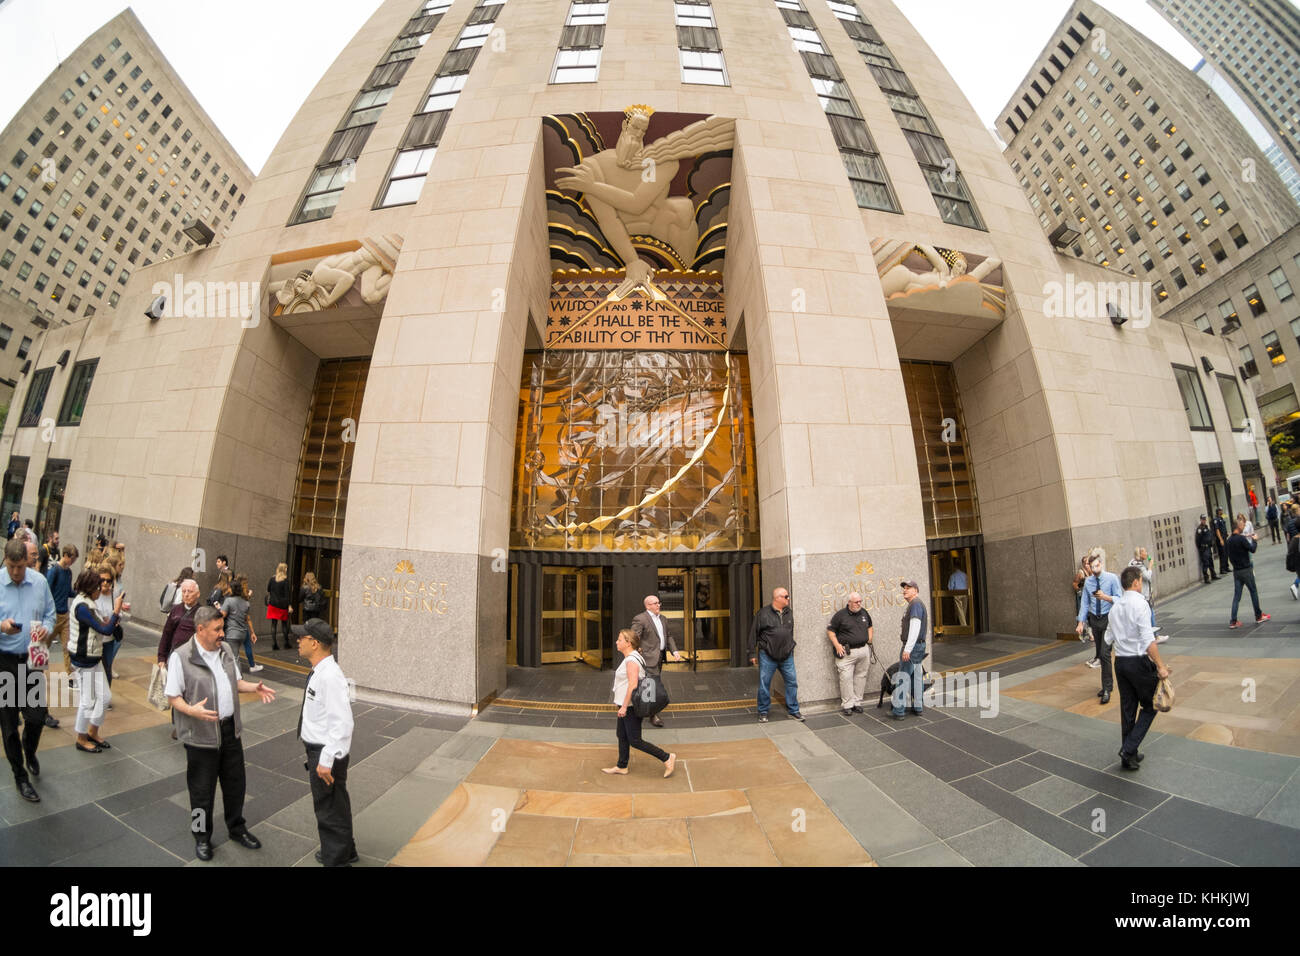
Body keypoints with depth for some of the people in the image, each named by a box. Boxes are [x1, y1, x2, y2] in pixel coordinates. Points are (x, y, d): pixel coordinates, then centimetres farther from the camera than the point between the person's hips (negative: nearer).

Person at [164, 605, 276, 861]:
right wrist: (192, 710, -30)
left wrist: (254, 687, -5)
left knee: (235, 782, 17)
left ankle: (237, 829, 35)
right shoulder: (181, 657, -15)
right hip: (201, 734, -5)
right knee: (202, 789, 11)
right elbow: (173, 696, -12)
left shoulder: (225, 650, 3)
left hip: (230, 729, 5)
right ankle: (202, 837, 34)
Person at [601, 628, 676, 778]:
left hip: (631, 706, -10)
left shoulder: (631, 660, -22)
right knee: (622, 736, 19)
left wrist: (624, 706, -23)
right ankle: (621, 766, 33)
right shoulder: (633, 657, 9)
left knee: (635, 740, -1)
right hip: (627, 705, 10)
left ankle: (667, 758, 6)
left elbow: (633, 685, -28)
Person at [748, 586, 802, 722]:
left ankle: (793, 711, 23)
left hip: (787, 656, 4)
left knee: (792, 682, 6)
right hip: (767, 656, -4)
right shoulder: (763, 613, -8)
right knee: (764, 684, 4)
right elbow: (753, 633, -5)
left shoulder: (789, 613, 8)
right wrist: (752, 653, -5)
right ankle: (763, 712, 19)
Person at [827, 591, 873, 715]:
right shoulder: (840, 614, -7)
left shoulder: (864, 612, 9)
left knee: (861, 677, 9)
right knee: (846, 678, -6)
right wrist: (837, 645, -10)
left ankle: (857, 703, 20)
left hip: (864, 650, 5)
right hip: (847, 652, -5)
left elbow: (870, 627, 26)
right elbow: (830, 630, -3)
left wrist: (870, 640, 13)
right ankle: (847, 705, 3)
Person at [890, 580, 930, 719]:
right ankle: (918, 707, 22)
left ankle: (899, 710, -5)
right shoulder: (918, 604, 17)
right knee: (916, 676, 15)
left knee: (903, 677, -7)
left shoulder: (915, 604, -16)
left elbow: (915, 627, -24)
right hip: (918, 646, 10)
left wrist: (907, 649, -27)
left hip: (912, 646, -10)